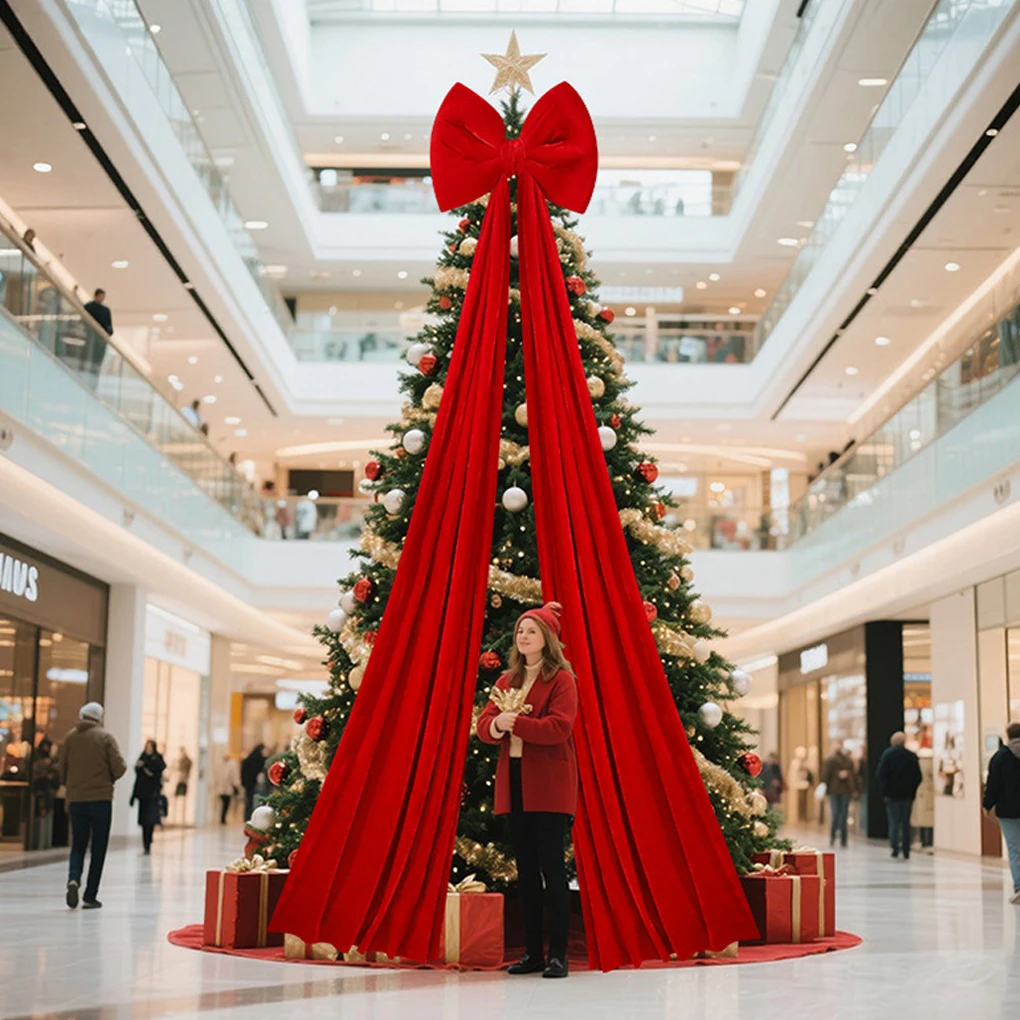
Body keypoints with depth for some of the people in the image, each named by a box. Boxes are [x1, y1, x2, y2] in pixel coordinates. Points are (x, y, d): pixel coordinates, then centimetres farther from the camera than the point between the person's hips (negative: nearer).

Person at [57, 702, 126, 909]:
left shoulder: (70, 737, 3)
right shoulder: (105, 737, -5)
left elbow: (62, 767, 6)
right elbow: (119, 767, -10)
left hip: (76, 800, 3)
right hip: (100, 799, -3)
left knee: (78, 845, 13)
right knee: (98, 849, 6)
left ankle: (73, 879, -15)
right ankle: (90, 896, 4)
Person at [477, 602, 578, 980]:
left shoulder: (561, 679, -3)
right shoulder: (508, 680, 17)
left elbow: (559, 727, -17)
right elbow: (483, 725, 9)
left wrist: (514, 722, -18)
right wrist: (497, 725, -13)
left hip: (549, 785, -7)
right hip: (514, 784, 7)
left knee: (552, 867, -7)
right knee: (525, 870, 9)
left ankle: (558, 955, -2)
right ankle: (532, 952, 15)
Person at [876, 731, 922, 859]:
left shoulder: (887, 754, -6)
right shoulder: (912, 756, 2)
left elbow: (881, 775, -10)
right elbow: (918, 777, 3)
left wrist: (884, 791, -5)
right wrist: (913, 791, 10)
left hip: (892, 795, -2)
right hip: (907, 795, 2)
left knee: (894, 821, 2)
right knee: (906, 822, 9)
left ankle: (895, 847, -12)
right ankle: (906, 852, 7)